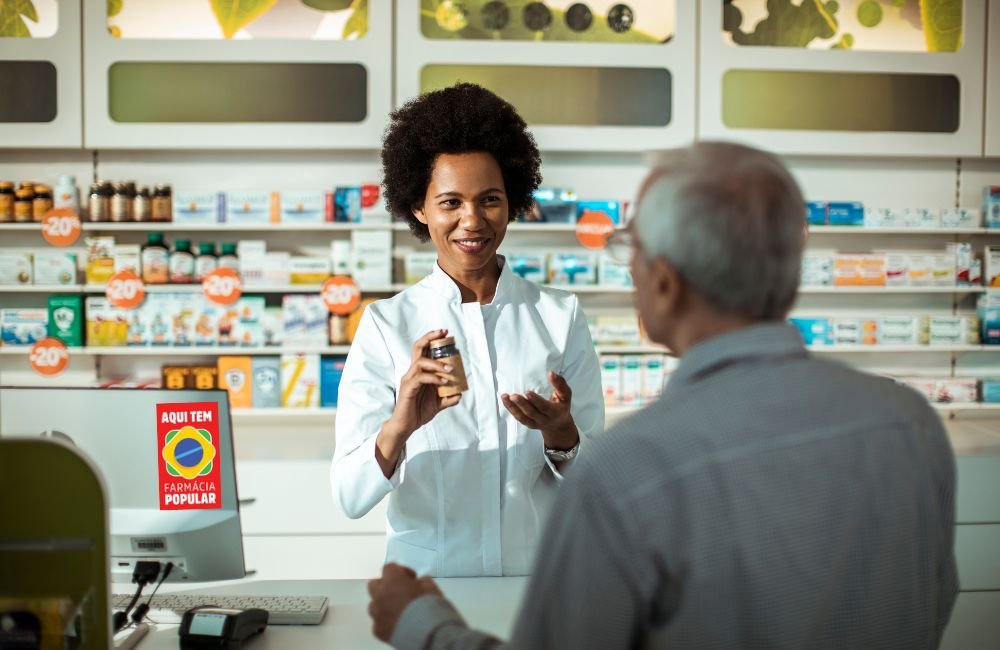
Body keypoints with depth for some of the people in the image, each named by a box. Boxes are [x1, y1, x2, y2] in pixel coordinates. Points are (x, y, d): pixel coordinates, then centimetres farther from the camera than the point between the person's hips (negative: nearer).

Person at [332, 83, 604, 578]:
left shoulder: (560, 316, 6)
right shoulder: (385, 325, 3)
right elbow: (350, 497, -5)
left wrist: (559, 433, -13)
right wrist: (400, 425, -23)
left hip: (542, 575, 2)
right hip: (427, 578, -2)